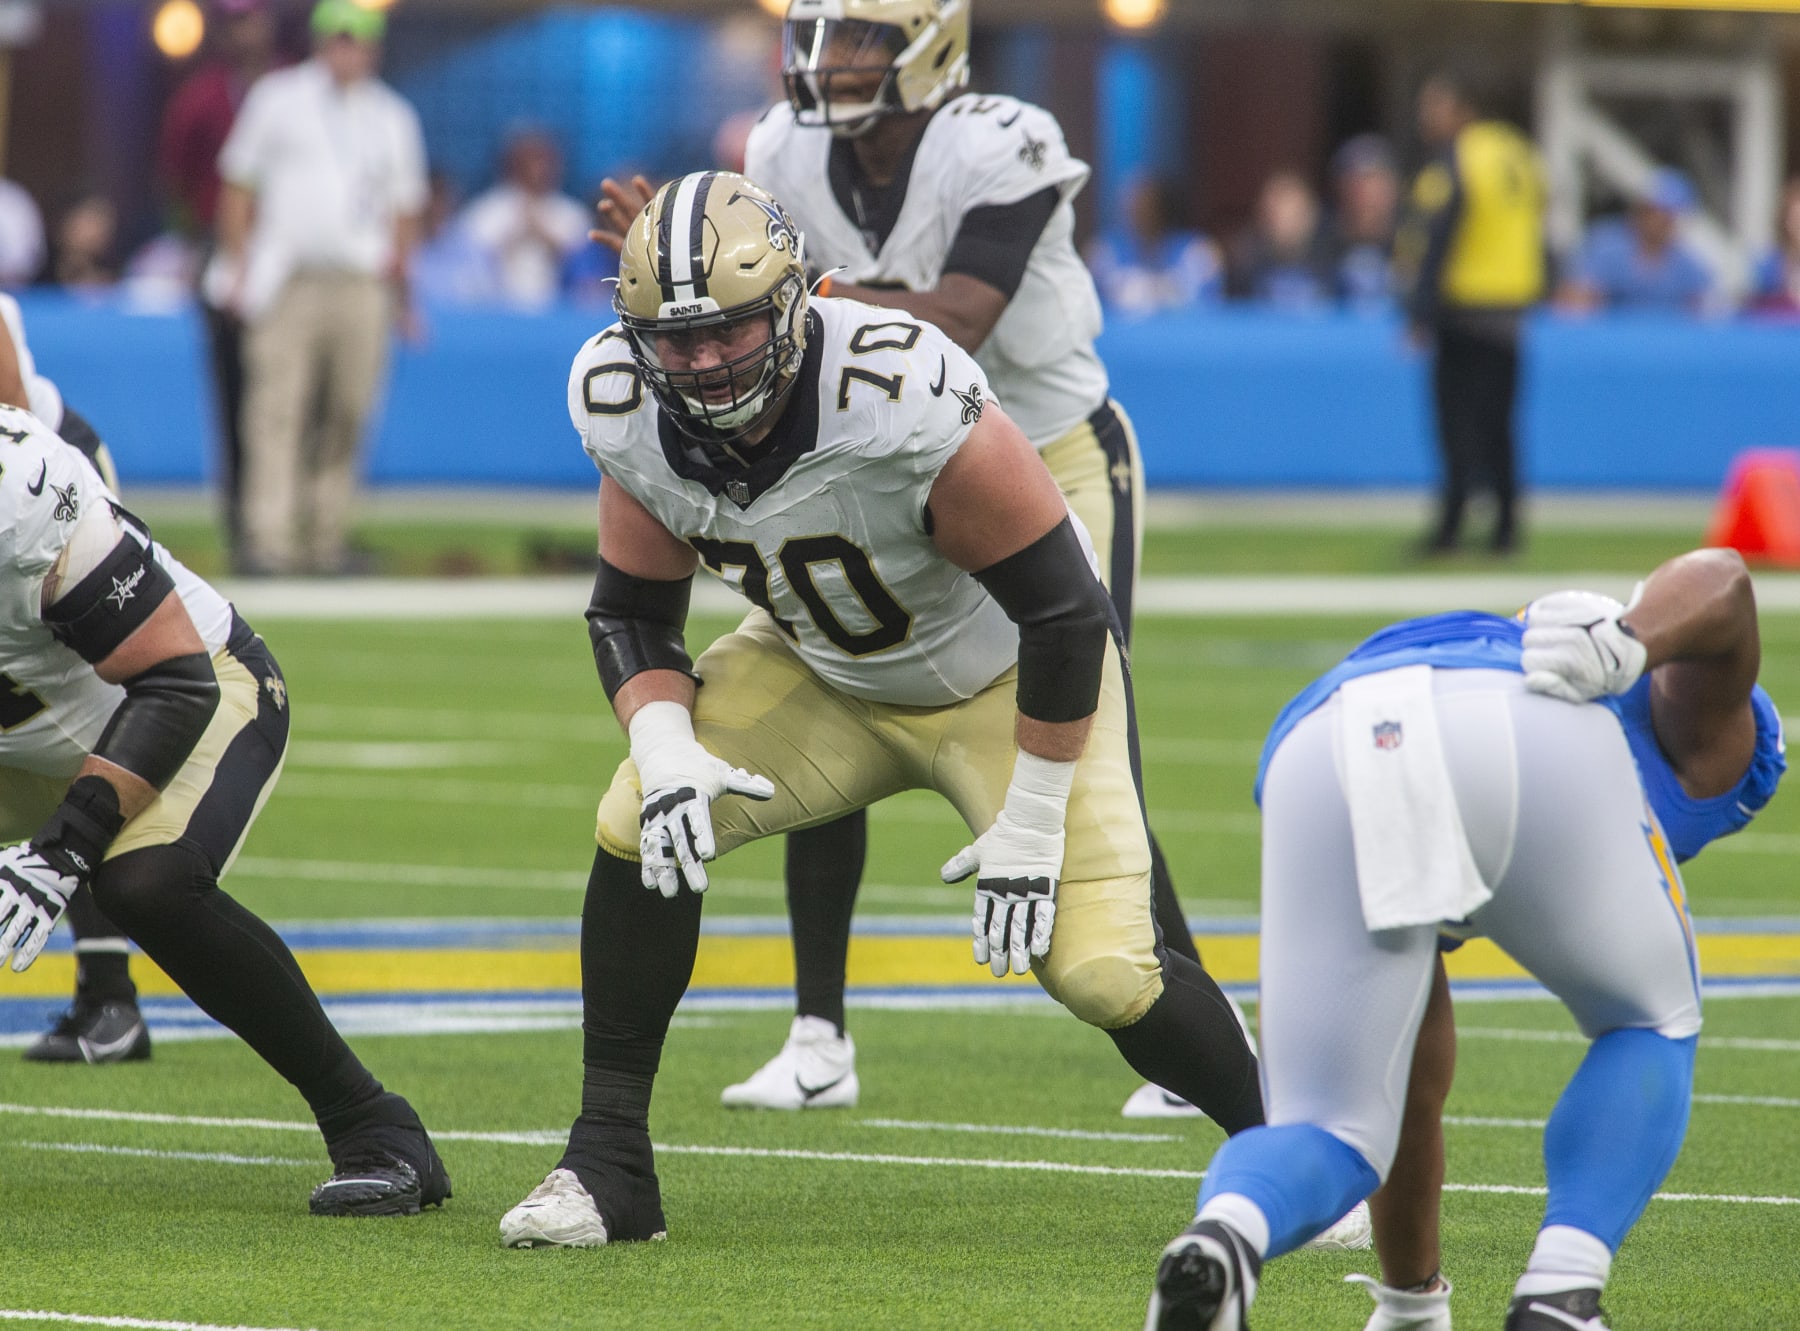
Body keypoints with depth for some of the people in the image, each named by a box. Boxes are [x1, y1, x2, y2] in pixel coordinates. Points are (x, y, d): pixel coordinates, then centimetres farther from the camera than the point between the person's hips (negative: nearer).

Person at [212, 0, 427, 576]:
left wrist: (395, 263, 6)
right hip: (285, 282, -3)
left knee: (346, 415, 1)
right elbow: (238, 183, 9)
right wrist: (236, 266, 1)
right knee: (277, 410, -11)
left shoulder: (393, 118, 16)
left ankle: (327, 539, 8)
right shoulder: (278, 99, 9)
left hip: (362, 286, 3)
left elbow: (406, 204, 20)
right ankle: (269, 541, -15)